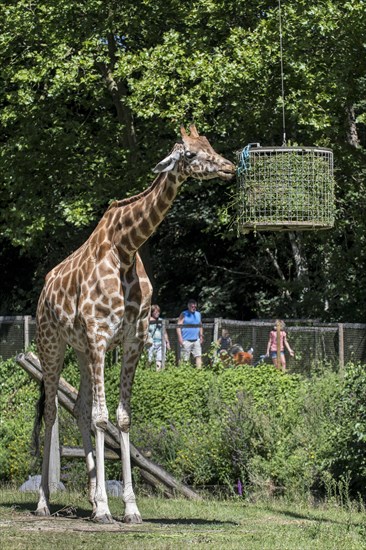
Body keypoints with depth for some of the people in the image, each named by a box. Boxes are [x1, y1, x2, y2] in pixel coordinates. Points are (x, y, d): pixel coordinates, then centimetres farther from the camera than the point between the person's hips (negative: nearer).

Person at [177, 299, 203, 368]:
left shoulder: (198, 314, 15)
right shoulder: (184, 314, 0)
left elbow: (200, 326, 25)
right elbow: (178, 326, -6)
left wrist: (201, 336, 16)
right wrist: (180, 338, -15)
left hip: (196, 340, 5)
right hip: (186, 341, -5)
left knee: (198, 356, -4)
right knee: (184, 359, -4)